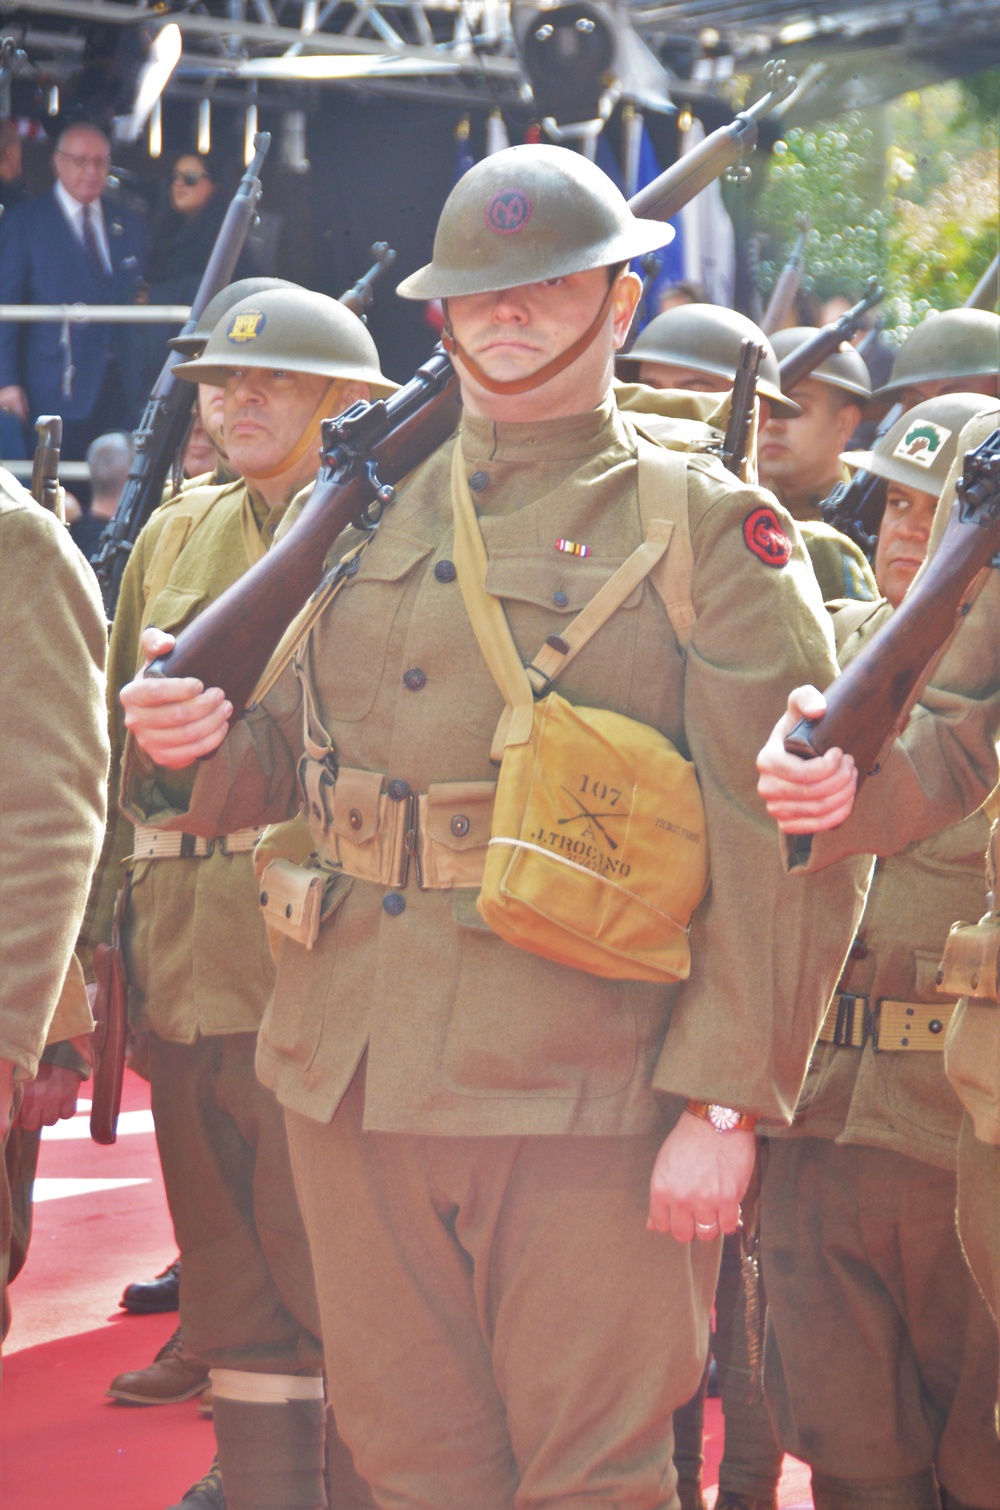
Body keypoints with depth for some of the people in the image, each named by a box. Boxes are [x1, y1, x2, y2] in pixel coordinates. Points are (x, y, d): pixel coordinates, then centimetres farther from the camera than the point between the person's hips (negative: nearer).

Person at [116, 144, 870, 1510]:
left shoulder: (716, 535, -3)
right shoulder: (366, 522, 12)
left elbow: (789, 848, -9)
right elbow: (286, 763, 18)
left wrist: (726, 1104, -15)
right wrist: (189, 747, -6)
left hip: (590, 1098, -5)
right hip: (351, 1083, 5)